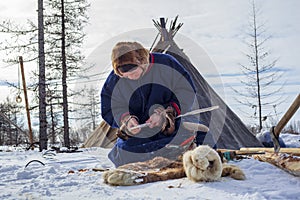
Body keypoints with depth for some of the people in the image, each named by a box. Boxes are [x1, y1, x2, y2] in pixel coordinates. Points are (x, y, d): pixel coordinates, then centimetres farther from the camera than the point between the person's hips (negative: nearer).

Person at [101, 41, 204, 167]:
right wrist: (126, 119, -18)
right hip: (138, 133, 3)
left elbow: (187, 94, -9)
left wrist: (165, 113, -19)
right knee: (124, 156, -23)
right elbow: (115, 109, 5)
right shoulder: (114, 81, -5)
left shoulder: (165, 64, -13)